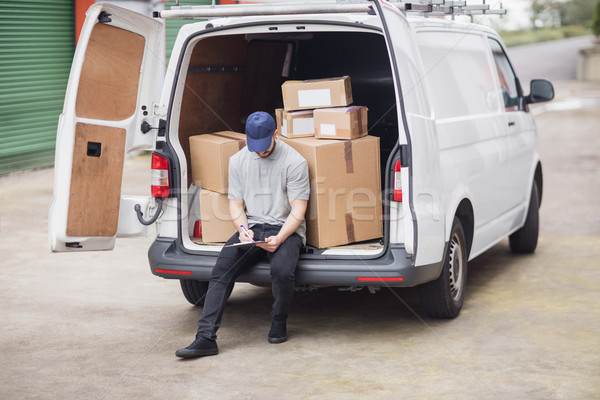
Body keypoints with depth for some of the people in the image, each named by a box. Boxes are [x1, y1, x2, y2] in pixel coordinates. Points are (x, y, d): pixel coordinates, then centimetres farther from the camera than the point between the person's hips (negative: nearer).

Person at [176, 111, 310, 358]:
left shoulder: (294, 162, -6)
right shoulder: (238, 160, 8)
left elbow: (298, 211, -8)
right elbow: (235, 202, 11)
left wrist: (279, 239, -22)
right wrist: (243, 229, -9)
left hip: (286, 230, -4)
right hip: (252, 229, 4)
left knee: (281, 271, -33)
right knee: (221, 271, -20)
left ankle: (279, 323, -2)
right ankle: (206, 338, -22)